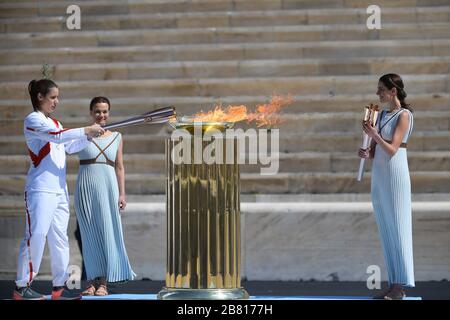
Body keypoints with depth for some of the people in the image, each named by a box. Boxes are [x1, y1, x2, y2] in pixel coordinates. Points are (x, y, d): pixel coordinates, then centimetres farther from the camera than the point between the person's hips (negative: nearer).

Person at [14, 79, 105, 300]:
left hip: (59, 189, 9)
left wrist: (90, 136, 4)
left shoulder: (55, 123, 19)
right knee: (36, 235, -12)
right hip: (41, 189, -9)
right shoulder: (33, 120, -7)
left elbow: (70, 147, 18)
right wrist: (86, 130, -18)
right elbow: (57, 136, -20)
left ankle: (60, 286, 12)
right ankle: (22, 287, -8)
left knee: (60, 238, 8)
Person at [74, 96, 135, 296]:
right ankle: (93, 280, 5)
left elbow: (119, 167, 12)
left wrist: (122, 194, 5)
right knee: (89, 235, 0)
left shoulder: (116, 137, 11)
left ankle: (104, 282, 2)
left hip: (108, 187, 2)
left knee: (107, 232, -1)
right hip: (86, 187, -1)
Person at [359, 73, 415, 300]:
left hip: (395, 174, -8)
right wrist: (366, 153, -6)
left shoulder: (404, 115, -7)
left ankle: (400, 285, -5)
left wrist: (374, 134, -26)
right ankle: (394, 285, 9)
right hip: (378, 175, 8)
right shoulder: (382, 115, 15)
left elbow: (392, 149, -15)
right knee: (385, 230, 6)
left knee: (397, 228, -7)